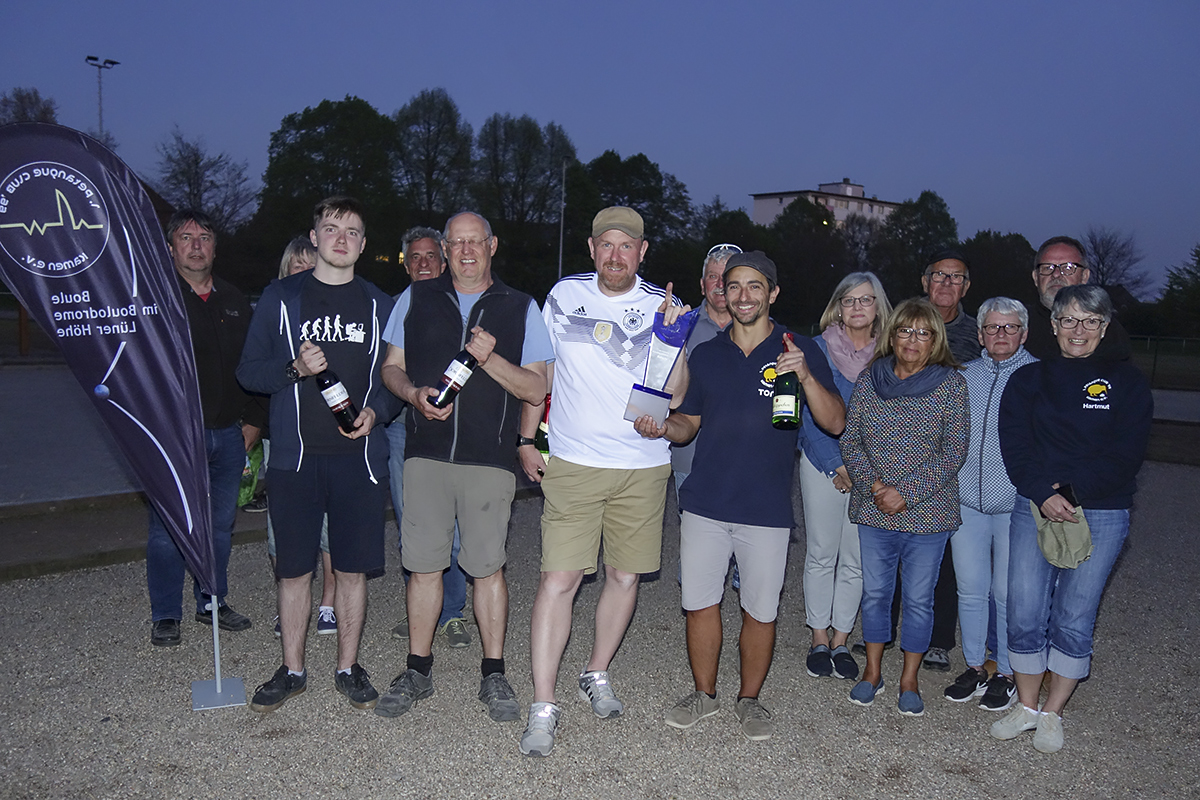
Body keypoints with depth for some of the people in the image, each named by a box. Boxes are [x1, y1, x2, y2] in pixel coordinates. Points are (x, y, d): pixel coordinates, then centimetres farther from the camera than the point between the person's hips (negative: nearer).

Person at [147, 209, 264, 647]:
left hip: (228, 433, 5)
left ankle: (212, 602, 26)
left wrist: (253, 421, 10)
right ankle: (165, 616, 14)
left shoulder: (235, 301, 13)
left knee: (221, 523, 12)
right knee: (169, 525, 1)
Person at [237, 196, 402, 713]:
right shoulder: (281, 298, 6)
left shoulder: (379, 306, 10)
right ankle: (292, 670, 22)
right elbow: (249, 371, 5)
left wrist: (376, 410, -7)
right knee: (294, 569, 6)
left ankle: (348, 668, 21)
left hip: (359, 456, 1)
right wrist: (295, 369, -14)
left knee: (353, 568, 5)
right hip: (296, 456, 0)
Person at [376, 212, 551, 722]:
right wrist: (414, 393, -7)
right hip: (426, 453, 2)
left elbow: (537, 389, 2)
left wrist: (491, 360, -14)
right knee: (423, 564, 6)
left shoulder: (520, 308, 6)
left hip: (490, 457, -1)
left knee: (488, 566, 2)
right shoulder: (416, 299, 11)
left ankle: (493, 675, 16)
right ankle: (418, 671, 21)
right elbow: (391, 367, 15)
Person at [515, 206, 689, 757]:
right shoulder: (564, 295, 3)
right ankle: (543, 706, 2)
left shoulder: (660, 306, 1)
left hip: (643, 467, 1)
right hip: (572, 462, -1)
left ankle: (597, 673, 32)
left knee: (624, 575, 11)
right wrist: (527, 440, 10)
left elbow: (674, 394, -5)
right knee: (558, 578, -6)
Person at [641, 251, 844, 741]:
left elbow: (835, 423, -8)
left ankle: (749, 699, 28)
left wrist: (806, 377, -25)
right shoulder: (706, 355, 10)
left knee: (760, 611, 7)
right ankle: (703, 694, 28)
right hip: (705, 502, 3)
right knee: (700, 603, 8)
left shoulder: (800, 351, 0)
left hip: (766, 510, -2)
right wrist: (662, 427, -7)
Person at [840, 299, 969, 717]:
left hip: (927, 513, -2)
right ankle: (872, 672, 31)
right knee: (875, 592, 13)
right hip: (873, 511, 2)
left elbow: (954, 451, -9)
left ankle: (909, 680, 26)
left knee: (918, 598, 8)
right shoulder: (869, 379, 2)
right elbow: (850, 439, 2)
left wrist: (906, 492, -16)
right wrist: (872, 483, -14)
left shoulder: (951, 383, -6)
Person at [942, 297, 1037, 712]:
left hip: (1015, 506, -3)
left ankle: (1007, 674, 21)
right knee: (970, 590, 10)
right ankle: (975, 668, 25)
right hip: (966, 502, 4)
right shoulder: (963, 377, 10)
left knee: (1008, 593, 5)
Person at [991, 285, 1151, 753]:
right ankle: (1026, 706, 20)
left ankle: (1052, 714, 20)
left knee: (1074, 619, 3)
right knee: (1025, 614, 0)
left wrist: (1071, 491, -15)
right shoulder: (1028, 380, 9)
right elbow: (1014, 445, 0)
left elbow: (1126, 453, -5)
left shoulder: (1126, 382, 4)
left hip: (1101, 514, -1)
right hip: (1034, 508, 2)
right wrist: (1045, 494, -15)